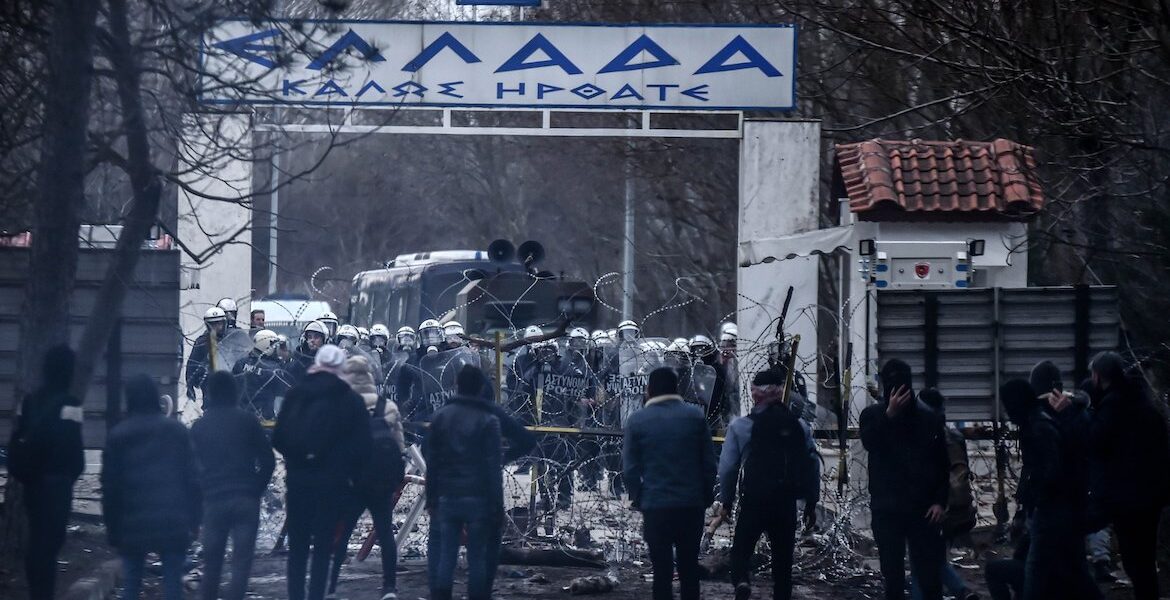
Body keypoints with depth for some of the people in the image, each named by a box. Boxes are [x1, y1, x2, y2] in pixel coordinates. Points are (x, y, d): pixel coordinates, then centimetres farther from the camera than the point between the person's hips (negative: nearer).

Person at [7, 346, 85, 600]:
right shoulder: (68, 404, -14)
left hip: (33, 481, 7)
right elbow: (72, 446, -14)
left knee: (36, 541, 14)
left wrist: (22, 473, 14)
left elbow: (18, 440, 8)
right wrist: (73, 473, 2)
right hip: (56, 482, -7)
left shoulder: (30, 401, 8)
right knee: (50, 540, -4)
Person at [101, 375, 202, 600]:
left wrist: (112, 528, 7)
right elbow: (193, 479, 1)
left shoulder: (118, 436, 2)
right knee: (172, 580, 2)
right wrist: (194, 520, 4)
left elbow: (109, 487, 2)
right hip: (174, 523, 0)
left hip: (132, 524, 0)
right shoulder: (177, 431, 3)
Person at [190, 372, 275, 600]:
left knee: (212, 561, 12)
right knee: (241, 561, -4)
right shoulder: (247, 421, 1)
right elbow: (267, 461, 1)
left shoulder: (198, 427, 7)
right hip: (245, 500, -2)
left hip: (212, 501, 2)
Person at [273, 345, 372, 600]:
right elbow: (362, 445, -5)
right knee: (323, 545, 4)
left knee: (297, 545, 12)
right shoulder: (352, 400, -3)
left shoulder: (295, 394, 0)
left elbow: (278, 438, -2)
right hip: (333, 481, -1)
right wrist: (349, 473, 9)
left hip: (298, 479, 1)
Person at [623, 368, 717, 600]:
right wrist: (706, 497, 10)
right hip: (692, 505, 2)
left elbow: (630, 469, -4)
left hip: (655, 507, -2)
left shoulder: (637, 421, -4)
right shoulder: (695, 416, 0)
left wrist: (639, 500, 8)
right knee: (689, 569, 11)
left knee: (662, 571, 3)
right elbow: (709, 462, 0)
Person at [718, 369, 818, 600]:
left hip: (753, 501, -2)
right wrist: (811, 504, 12)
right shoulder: (799, 426, 3)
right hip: (786, 503, 2)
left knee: (741, 548, 8)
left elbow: (727, 467, -4)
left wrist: (726, 500, 8)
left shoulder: (740, 426, -5)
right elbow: (813, 466, 3)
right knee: (783, 555, 12)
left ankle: (741, 580, -21)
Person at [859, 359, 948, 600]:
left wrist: (940, 501, -4)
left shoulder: (928, 418, 4)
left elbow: (942, 463, 6)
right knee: (893, 575, 5)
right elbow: (869, 443, -17)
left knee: (930, 574, -3)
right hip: (886, 508, 0)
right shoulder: (873, 415, 3)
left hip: (922, 508, 0)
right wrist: (889, 414, -26)